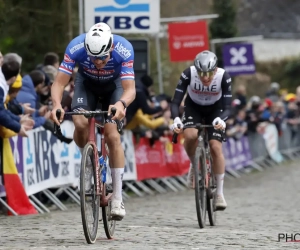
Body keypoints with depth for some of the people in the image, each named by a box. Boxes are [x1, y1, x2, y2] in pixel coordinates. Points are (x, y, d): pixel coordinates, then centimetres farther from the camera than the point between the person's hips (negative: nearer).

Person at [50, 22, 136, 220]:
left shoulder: (124, 50, -37)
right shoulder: (76, 47, -35)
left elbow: (130, 89, -39)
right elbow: (59, 83, -32)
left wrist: (121, 104, -61)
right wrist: (57, 104, -53)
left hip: (113, 84, -1)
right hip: (87, 83, 1)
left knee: (112, 135, -16)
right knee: (80, 123, -27)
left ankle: (118, 198, -9)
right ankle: (88, 163, 3)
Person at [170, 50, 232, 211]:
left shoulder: (224, 77, -31)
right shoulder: (188, 74, -31)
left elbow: (227, 107, -30)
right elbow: (175, 101, -30)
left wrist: (221, 119, -52)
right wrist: (176, 119, -50)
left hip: (215, 110, 0)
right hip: (193, 107, 0)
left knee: (216, 147, -15)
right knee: (190, 135, -30)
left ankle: (219, 193, -4)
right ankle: (194, 165, 0)